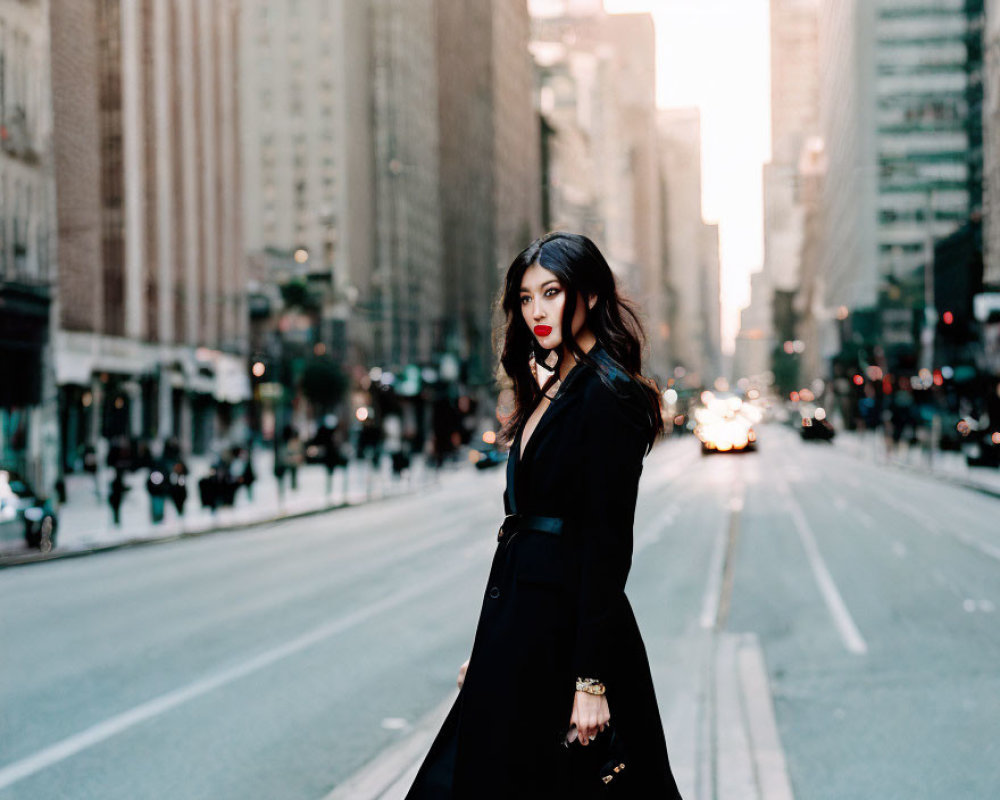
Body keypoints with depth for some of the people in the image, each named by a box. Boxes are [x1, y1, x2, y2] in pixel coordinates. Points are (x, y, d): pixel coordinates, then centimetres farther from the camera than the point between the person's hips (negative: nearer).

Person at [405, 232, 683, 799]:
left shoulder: (608, 394, -14)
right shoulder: (552, 387, 14)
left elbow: (609, 543, -19)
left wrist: (591, 680, -22)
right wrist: (491, 649, 15)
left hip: (569, 623, -9)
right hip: (521, 628, 9)